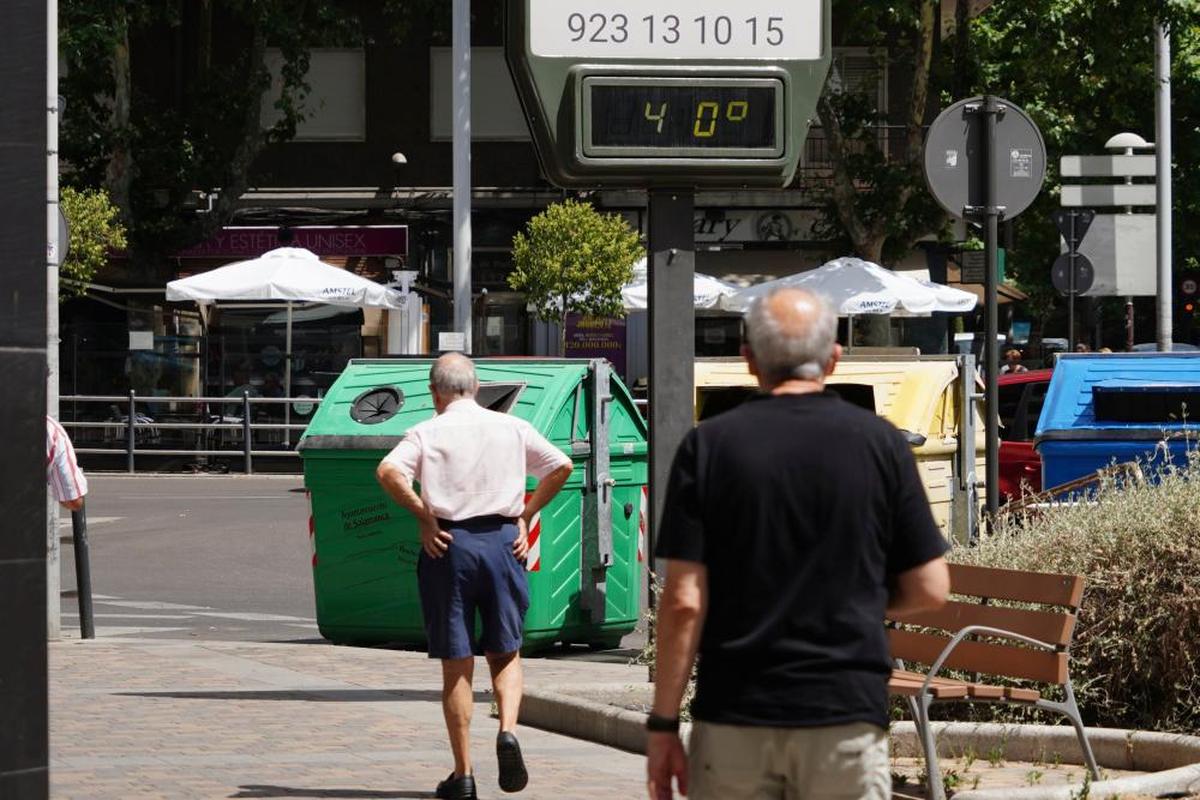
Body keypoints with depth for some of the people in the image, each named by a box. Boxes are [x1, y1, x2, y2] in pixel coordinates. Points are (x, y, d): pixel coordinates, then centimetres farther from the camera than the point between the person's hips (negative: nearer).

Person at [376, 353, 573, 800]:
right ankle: (507, 731, -12)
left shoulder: (427, 433, 0)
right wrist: (525, 515, 10)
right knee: (505, 653, 15)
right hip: (502, 540, 2)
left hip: (449, 544, -2)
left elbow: (389, 472, -16)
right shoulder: (512, 428, 8)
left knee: (456, 664, 5)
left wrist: (424, 517, -7)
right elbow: (562, 466, 7)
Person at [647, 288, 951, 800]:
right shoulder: (879, 442, 0)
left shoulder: (709, 446, -3)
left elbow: (684, 603, -7)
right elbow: (929, 589, 2)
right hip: (846, 718, 0)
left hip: (734, 719, 0)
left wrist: (663, 723, -1)